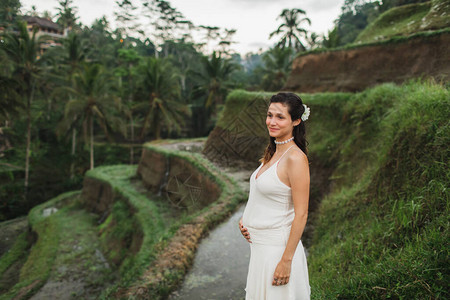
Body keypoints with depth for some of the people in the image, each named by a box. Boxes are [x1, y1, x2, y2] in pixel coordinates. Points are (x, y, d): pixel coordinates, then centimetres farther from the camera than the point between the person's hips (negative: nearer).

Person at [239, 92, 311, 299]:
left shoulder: (295, 158, -19)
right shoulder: (272, 152, 6)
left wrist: (286, 261, -19)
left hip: (278, 248, -8)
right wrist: (245, 219, 4)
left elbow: (301, 214, -20)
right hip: (258, 245, 8)